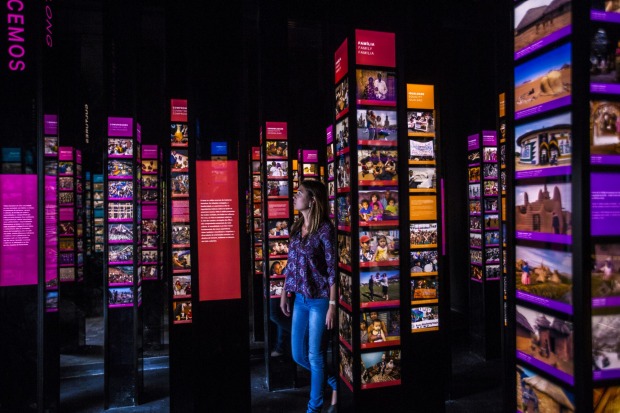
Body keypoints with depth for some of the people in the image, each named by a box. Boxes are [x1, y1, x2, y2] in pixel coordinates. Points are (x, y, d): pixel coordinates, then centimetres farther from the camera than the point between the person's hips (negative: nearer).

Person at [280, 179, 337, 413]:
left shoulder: (325, 229, -14)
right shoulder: (297, 228, 7)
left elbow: (333, 269, -15)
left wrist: (332, 305, -16)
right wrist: (284, 293, 14)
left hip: (319, 300, -7)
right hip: (300, 299, 8)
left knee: (315, 356, 4)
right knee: (298, 355, 13)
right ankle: (336, 384, 35)